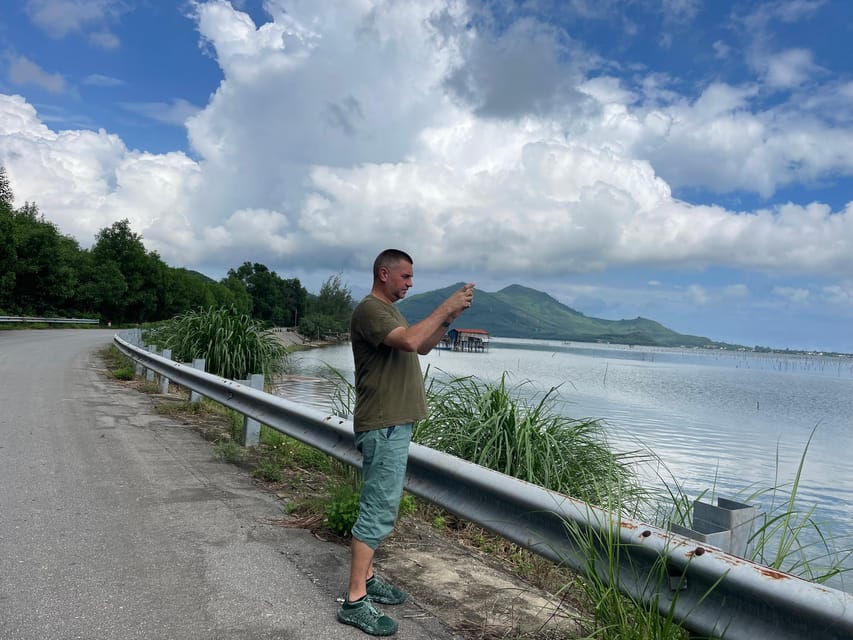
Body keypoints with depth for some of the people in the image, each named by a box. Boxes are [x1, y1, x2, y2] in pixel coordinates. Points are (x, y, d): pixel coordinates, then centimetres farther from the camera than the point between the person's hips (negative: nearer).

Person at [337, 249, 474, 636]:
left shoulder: (390, 311, 18)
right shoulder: (370, 310, -14)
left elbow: (423, 347, 21)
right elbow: (409, 341, -29)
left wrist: (449, 318, 7)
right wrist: (445, 307, -19)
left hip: (395, 423, 10)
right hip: (383, 427, -10)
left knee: (379, 506, 15)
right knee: (379, 511, -7)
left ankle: (366, 578, 25)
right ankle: (355, 601, 0)